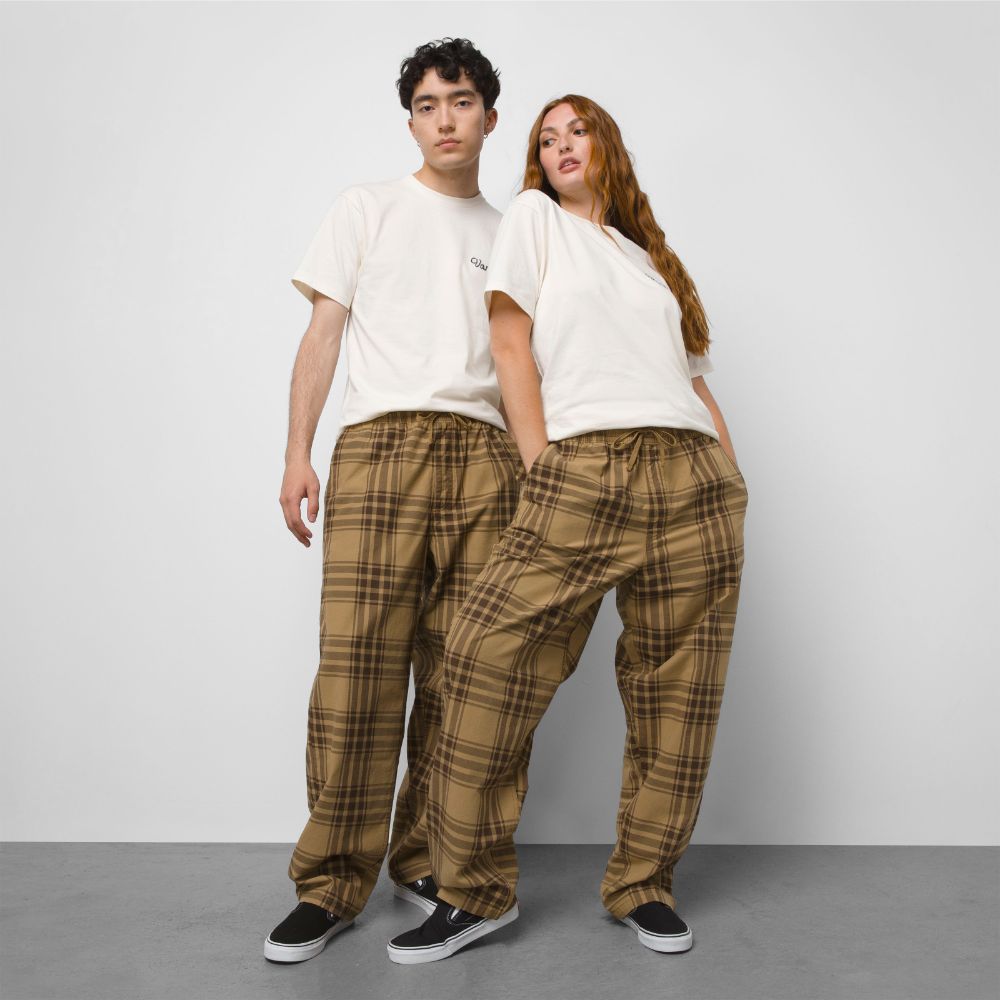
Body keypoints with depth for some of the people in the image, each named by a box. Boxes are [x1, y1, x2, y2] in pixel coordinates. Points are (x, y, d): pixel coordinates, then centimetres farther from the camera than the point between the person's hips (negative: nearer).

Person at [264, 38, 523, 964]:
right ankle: (333, 883, 1)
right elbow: (324, 332, 9)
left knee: (458, 675, -1)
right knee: (359, 668, -9)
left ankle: (427, 859, 13)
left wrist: (534, 469, 9)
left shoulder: (507, 234, 23)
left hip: (485, 457, 3)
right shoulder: (369, 208, 16)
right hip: (380, 442, -2)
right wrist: (297, 452, -2)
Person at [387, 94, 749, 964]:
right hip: (581, 471, -4)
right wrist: (541, 466, -6)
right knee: (489, 660, -14)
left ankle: (644, 884, 17)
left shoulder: (651, 256, 27)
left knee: (677, 690, 1)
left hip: (694, 479, 4)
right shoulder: (534, 217, 16)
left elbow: (696, 378, 22)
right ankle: (476, 890, 1)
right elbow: (511, 343, 4)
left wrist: (733, 480, 9)